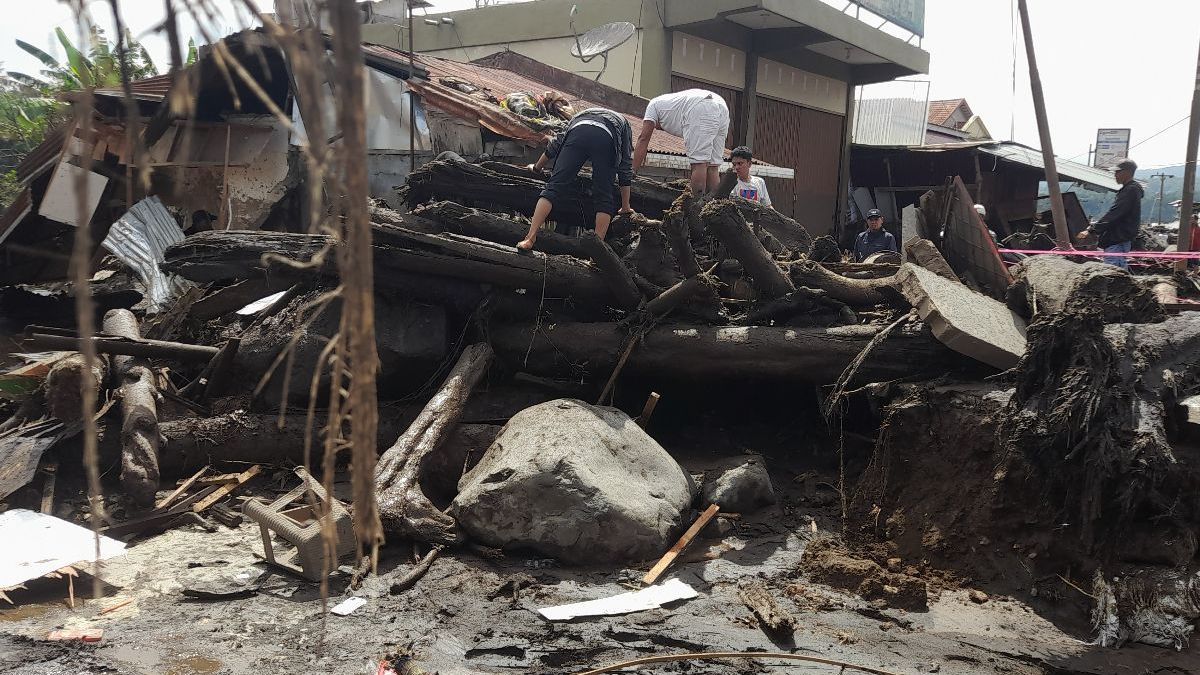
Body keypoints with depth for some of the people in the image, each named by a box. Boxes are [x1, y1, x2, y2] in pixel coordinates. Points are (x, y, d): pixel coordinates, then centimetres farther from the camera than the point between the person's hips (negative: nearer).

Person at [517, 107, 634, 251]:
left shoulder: (583, 114, 46)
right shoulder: (624, 123, 40)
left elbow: (556, 143, 41)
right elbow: (626, 168, 34)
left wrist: (537, 167, 55)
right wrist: (625, 207, 37)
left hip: (578, 132, 1)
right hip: (607, 138, -1)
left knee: (553, 187, -1)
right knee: (603, 199, 7)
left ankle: (530, 238, -12)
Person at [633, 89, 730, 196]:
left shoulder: (654, 104, 27)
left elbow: (643, 138, 17)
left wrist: (633, 171, 17)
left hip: (701, 111, -7)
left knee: (699, 164, -8)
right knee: (711, 168, 7)